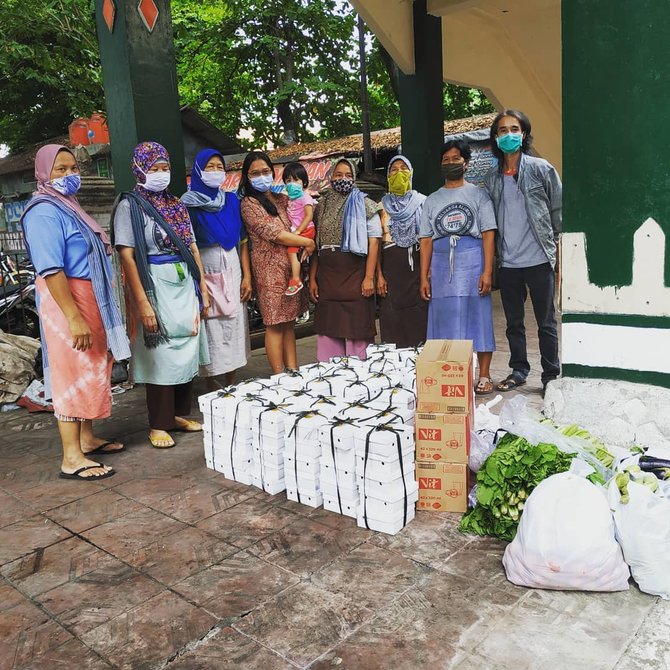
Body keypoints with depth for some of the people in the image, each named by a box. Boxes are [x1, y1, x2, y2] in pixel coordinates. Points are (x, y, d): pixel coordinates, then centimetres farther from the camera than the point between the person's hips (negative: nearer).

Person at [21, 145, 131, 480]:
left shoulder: (70, 207, 16)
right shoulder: (45, 212, -14)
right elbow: (51, 270, -22)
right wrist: (74, 317, -27)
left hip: (93, 301, 10)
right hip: (67, 301, -10)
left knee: (92, 371, 15)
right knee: (72, 374, -7)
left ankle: (87, 438, 27)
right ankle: (72, 459, -1)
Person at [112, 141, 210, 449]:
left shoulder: (176, 203, 14)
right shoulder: (130, 205, -4)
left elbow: (192, 247, 16)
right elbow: (127, 257, -12)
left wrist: (202, 288, 11)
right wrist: (143, 302, -18)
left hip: (186, 284, 6)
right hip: (155, 285, -6)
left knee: (186, 350, 9)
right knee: (161, 354, -2)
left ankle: (179, 414, 23)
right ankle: (158, 425, 9)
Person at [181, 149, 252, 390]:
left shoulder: (232, 200, 9)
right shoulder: (188, 204, -2)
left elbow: (242, 241, 8)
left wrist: (247, 276, 0)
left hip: (232, 275, 3)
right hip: (206, 277, -3)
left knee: (234, 328, 5)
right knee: (211, 333, -1)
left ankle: (231, 384, 16)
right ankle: (212, 389, 11)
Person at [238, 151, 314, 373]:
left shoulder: (282, 199, 14)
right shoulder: (249, 203, -5)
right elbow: (275, 234, -13)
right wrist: (307, 243, -6)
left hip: (291, 266, 6)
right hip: (270, 268, -6)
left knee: (289, 322, 9)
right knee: (275, 325, -3)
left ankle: (293, 372, 15)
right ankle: (279, 377, 4)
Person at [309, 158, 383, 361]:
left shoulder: (364, 204, 4)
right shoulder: (321, 206, 14)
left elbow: (373, 241, -3)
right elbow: (315, 245, 13)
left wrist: (369, 277, -12)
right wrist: (312, 279, 5)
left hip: (355, 275, -3)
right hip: (327, 277, 3)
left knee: (357, 332, -2)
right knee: (328, 332, 4)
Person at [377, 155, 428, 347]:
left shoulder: (422, 202, 10)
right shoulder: (383, 205, 11)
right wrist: (379, 275, -4)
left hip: (417, 266, 0)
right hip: (391, 268, 0)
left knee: (419, 316, -2)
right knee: (392, 316, 0)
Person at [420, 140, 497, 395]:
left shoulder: (478, 194, 7)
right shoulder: (433, 200, 16)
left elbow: (488, 235, 0)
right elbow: (426, 240, 11)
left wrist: (487, 271, -10)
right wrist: (424, 277, 4)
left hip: (472, 261, -3)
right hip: (442, 262, 3)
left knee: (478, 316, -2)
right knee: (445, 318, 2)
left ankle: (484, 375, 7)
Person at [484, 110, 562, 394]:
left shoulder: (542, 169, -1)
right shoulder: (492, 178, 10)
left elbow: (558, 213, 0)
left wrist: (558, 256, -4)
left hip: (539, 261, -4)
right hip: (507, 264, 4)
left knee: (546, 322, 4)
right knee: (513, 322, 14)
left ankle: (551, 375, 14)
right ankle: (518, 370, 28)